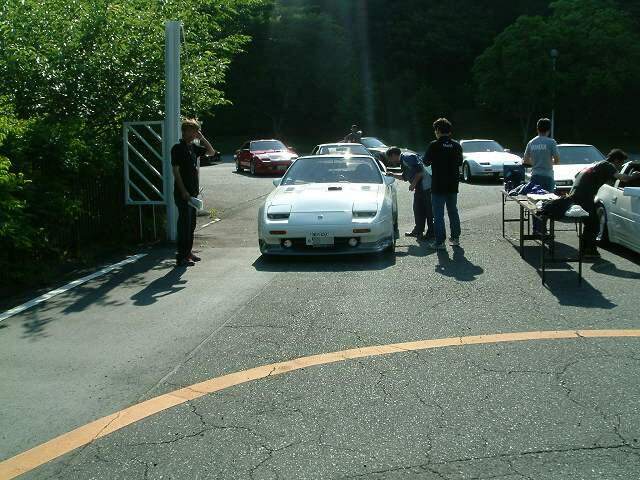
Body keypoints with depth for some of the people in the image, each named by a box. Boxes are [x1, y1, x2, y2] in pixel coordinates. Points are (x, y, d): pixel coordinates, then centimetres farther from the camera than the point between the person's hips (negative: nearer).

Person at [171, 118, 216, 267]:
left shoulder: (193, 147, 13)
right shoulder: (178, 148, -10)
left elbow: (211, 152, 21)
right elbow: (176, 171, -15)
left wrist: (202, 138, 7)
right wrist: (183, 192, -19)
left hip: (193, 192, 8)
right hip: (183, 194, -8)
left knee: (191, 224, 14)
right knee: (184, 224, -7)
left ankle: (188, 252, 23)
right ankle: (181, 257, -4)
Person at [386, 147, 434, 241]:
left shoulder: (408, 158, -13)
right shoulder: (403, 162, 19)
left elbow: (419, 171, -22)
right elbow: (405, 177, 31)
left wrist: (413, 184, -17)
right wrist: (393, 175, 22)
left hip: (425, 186, -10)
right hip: (419, 188, 10)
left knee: (428, 210, -3)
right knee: (418, 210, 16)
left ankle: (431, 233, 3)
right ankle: (418, 231, 27)